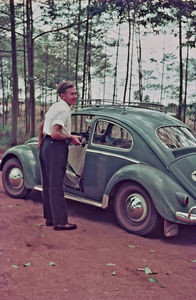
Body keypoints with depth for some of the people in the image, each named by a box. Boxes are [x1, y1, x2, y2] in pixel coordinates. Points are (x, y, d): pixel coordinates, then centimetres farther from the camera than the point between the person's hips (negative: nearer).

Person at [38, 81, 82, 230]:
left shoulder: (55, 106, 16)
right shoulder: (64, 109, -15)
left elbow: (42, 125, 27)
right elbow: (55, 134, -22)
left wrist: (40, 141, 37)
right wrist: (72, 137, -10)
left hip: (46, 145, 10)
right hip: (56, 147, -10)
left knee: (48, 184, 13)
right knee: (56, 185, -9)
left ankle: (49, 217, 21)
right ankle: (60, 221, -4)